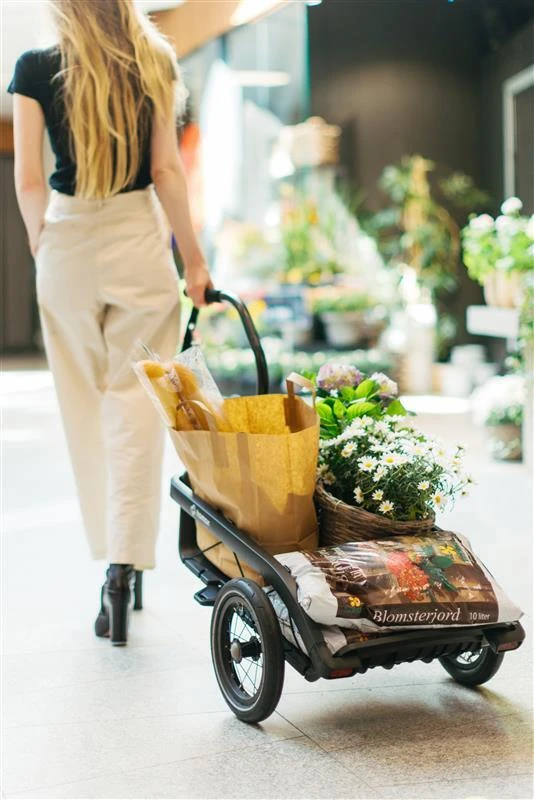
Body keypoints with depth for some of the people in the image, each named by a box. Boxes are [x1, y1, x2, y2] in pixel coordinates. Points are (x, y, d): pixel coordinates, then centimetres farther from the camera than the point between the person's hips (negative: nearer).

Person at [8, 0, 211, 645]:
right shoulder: (155, 65, -1)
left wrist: (41, 245, 12)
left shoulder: (35, 70, -3)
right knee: (135, 405, 1)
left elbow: (28, 180, -4)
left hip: (67, 242, 0)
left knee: (87, 407, 12)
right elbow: (166, 170, -2)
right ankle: (126, 566, -7)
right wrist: (192, 256, 5)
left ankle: (116, 558, 22)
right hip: (139, 239, 0)